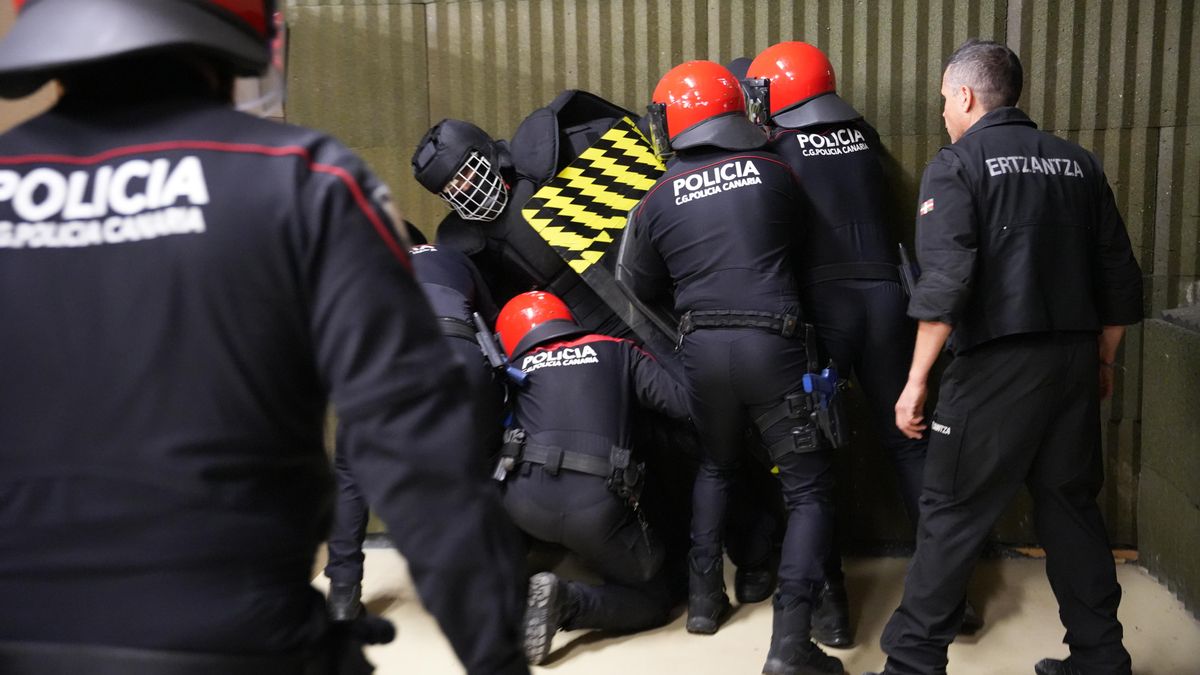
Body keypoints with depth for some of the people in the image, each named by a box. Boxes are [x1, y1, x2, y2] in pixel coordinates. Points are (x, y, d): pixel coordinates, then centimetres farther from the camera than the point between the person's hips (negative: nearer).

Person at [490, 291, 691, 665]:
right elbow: (684, 401, 6)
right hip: (596, 509, -2)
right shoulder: (616, 351, 15)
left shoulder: (516, 366, 19)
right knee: (655, 599, 17)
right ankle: (566, 601, -8)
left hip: (525, 501, 2)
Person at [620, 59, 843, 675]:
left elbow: (642, 287, 15)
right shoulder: (773, 172, 2)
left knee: (715, 467, 28)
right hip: (772, 345, -2)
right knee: (809, 490, 5)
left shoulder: (659, 201, 4)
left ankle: (704, 597, 29)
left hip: (702, 349, 3)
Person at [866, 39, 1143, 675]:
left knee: (952, 515, 1)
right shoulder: (1078, 163, 13)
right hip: (1075, 360, 6)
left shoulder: (957, 164, -5)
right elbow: (1119, 276, 13)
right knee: (1072, 507, 16)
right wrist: (1102, 361, 23)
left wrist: (916, 380, -13)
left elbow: (944, 280, -16)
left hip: (996, 365, -6)